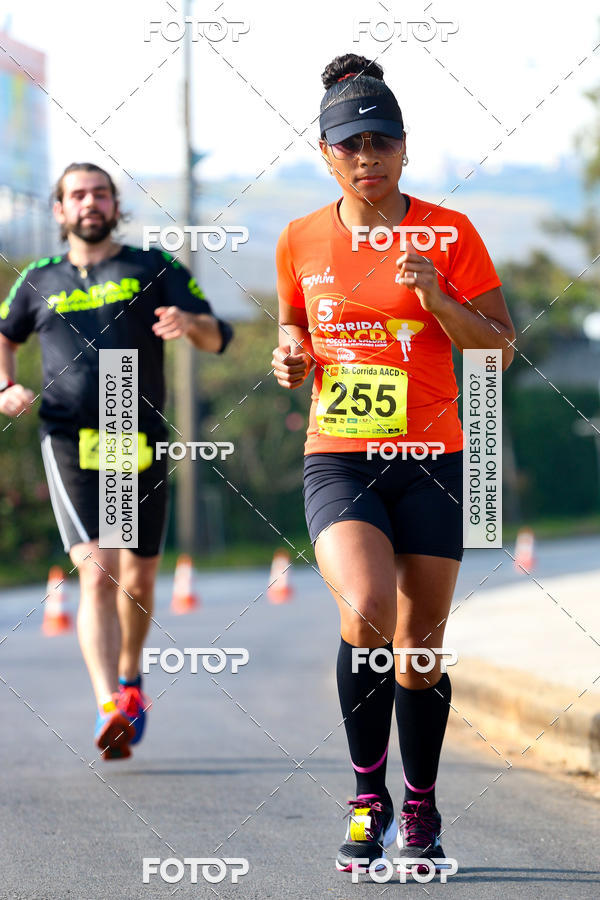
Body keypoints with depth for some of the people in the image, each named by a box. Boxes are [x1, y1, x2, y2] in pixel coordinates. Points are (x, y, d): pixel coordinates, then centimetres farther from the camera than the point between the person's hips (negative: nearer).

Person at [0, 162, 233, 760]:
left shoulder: (153, 268, 8)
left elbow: (217, 336, 2)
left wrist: (189, 323, -22)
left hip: (141, 446, 1)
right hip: (71, 443, -1)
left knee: (138, 582, 11)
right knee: (97, 574, -18)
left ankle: (129, 679, 39)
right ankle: (110, 709, -28)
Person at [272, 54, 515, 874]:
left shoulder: (449, 233, -1)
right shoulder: (302, 241, 5)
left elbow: (500, 346, 0)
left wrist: (437, 299, -16)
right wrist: (291, 359, -2)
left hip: (430, 457, 0)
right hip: (337, 460, 0)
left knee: (420, 644, 4)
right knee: (367, 612, -24)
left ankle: (420, 811, 25)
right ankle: (368, 798, -8)